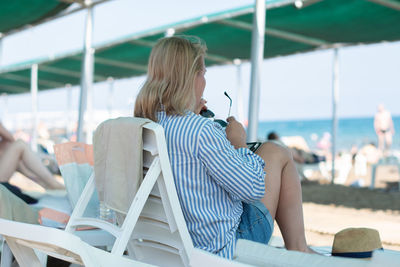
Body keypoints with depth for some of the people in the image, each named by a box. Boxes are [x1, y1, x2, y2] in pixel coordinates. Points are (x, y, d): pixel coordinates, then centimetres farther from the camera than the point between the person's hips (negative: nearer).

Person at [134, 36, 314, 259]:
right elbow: (253, 189, -19)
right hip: (225, 247, -8)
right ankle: (298, 250, 18)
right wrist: (240, 144, -4)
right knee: (277, 153, 9)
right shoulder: (201, 130, -27)